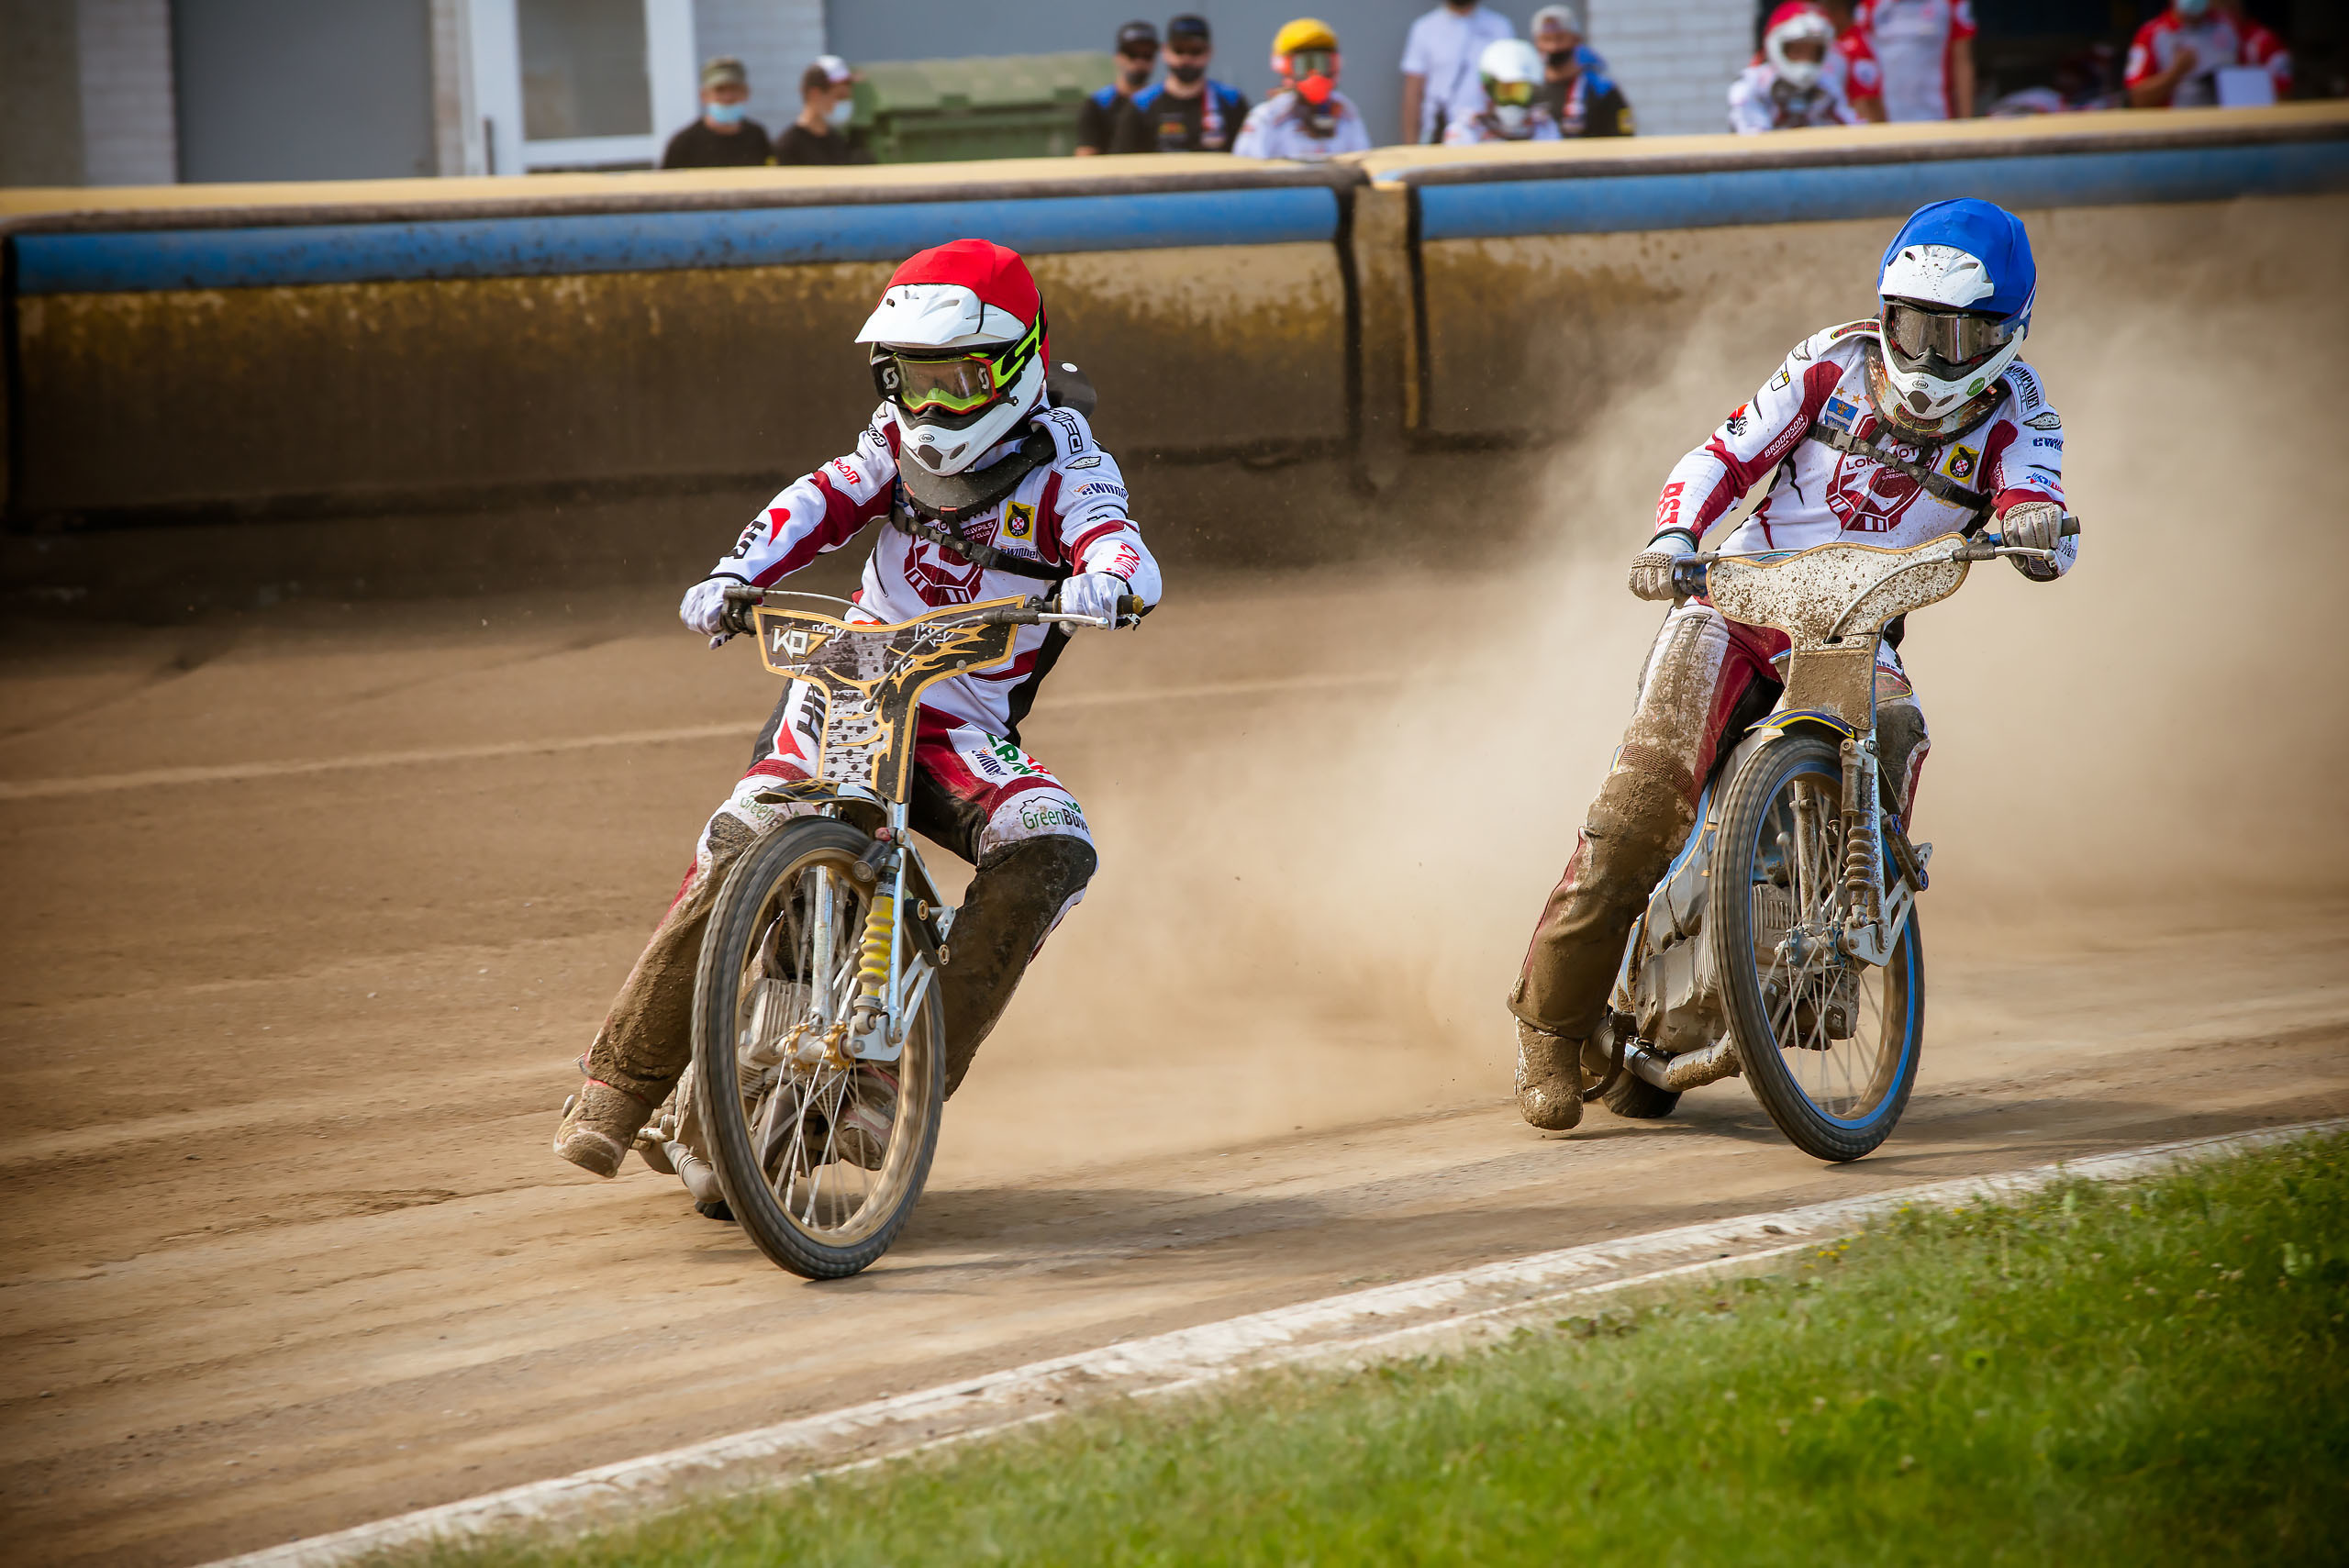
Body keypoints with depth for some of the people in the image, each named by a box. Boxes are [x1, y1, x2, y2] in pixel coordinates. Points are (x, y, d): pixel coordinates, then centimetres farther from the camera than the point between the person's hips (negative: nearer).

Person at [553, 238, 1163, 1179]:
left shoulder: (1062, 470, -3)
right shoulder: (901, 441, 10)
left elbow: (1125, 552, -22)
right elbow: (821, 502, -5)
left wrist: (1105, 578, -47)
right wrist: (734, 575, -24)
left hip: (966, 728, -1)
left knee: (1050, 850, -29)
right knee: (742, 846, -24)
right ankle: (621, 1083, -15)